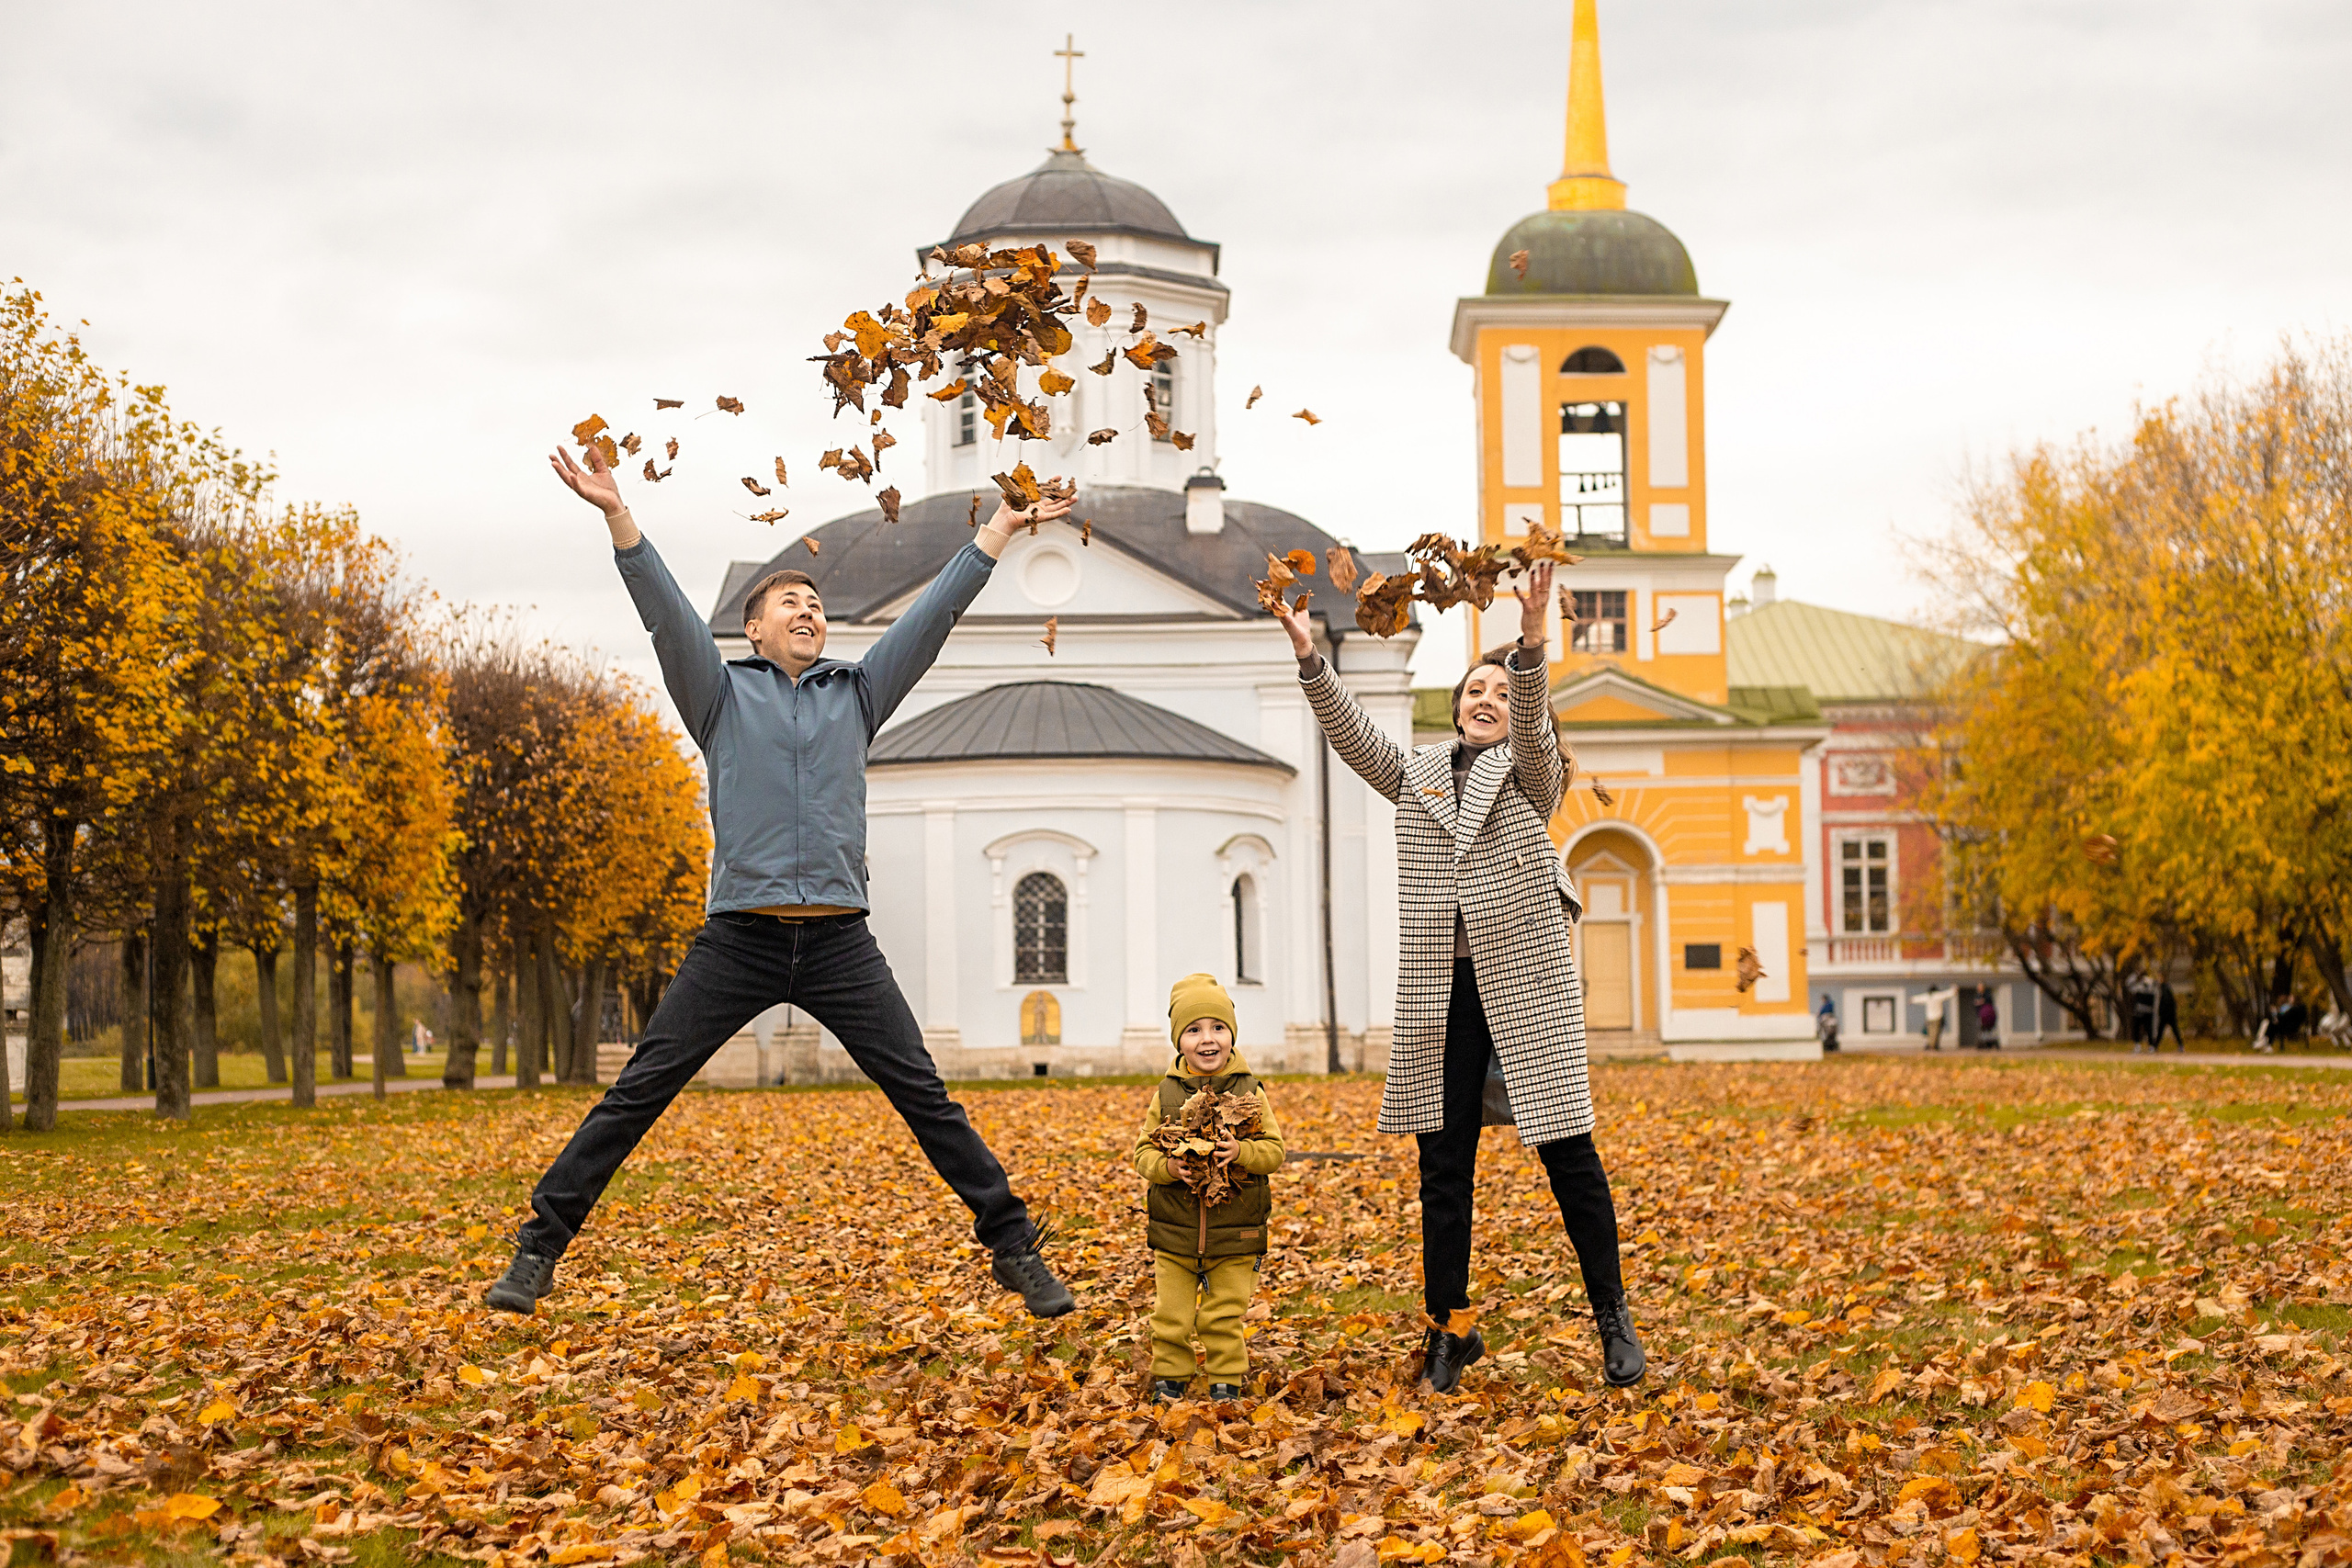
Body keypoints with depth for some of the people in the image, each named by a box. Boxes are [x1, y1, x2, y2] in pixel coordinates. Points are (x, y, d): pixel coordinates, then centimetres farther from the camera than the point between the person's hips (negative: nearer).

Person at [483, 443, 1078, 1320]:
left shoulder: (857, 695, 16)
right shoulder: (722, 696, 11)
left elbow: (935, 612, 14)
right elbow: (666, 612, -1)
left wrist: (1000, 529, 11)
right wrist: (618, 518, -13)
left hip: (840, 943, 2)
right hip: (739, 939, -1)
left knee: (925, 1097, 1)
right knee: (639, 1093, -2)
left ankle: (1014, 1249, 8)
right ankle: (540, 1247, 5)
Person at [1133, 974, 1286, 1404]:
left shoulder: (1250, 1093, -2)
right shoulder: (1166, 1095, 1)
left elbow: (1274, 1151, -4)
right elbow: (1144, 1151, 2)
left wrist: (1241, 1152, -24)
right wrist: (1168, 1167, -18)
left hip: (1235, 1232, -1)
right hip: (1175, 1231, 1)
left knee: (1225, 1316, 4)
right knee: (1171, 1315, 5)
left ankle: (1226, 1381, 19)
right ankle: (1170, 1377, 21)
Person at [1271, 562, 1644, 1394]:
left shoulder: (1530, 772, 5)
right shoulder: (1416, 774, 14)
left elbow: (1533, 727, -16)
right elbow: (1354, 733, 0)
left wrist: (1531, 643, -34)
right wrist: (1308, 657, -14)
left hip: (1525, 983, -3)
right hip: (1440, 994, 3)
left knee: (1566, 1148, -2)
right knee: (1443, 1163, 5)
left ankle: (1612, 1315, 10)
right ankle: (1449, 1327, 14)